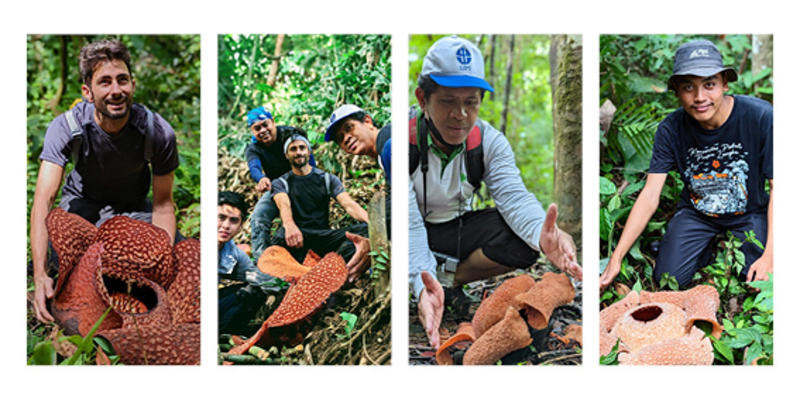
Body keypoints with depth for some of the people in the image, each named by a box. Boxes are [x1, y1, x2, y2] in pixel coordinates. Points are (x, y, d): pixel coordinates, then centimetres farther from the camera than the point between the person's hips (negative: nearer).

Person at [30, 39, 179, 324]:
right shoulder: (66, 127, -30)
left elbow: (163, 204, -15)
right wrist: (39, 275, -51)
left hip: (133, 206, 2)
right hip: (82, 202, -1)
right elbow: (44, 199, -39)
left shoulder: (159, 132, -26)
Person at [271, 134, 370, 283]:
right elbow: (284, 205, -11)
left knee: (363, 229, -29)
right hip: (298, 237, -1)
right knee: (282, 235, -38)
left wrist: (371, 222, -25)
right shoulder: (280, 183, 13)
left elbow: (348, 203, -1)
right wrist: (289, 225, -39)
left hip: (324, 236, 2)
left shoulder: (327, 179, 18)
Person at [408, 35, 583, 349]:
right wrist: (422, 283, -55)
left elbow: (513, 196, -26)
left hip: (458, 227, 4)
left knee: (523, 237, -25)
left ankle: (455, 280, -6)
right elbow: (407, 223, -35)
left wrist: (542, 235, -51)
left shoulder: (489, 141, -12)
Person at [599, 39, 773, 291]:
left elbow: (777, 188, -18)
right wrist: (616, 258, -26)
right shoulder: (670, 129, -19)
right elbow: (650, 195, -19)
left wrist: (769, 256, -24)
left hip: (749, 211, -1)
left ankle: (732, 249, 16)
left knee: (760, 283, -18)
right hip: (696, 212, 2)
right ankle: (709, 248, 20)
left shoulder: (760, 117, -25)